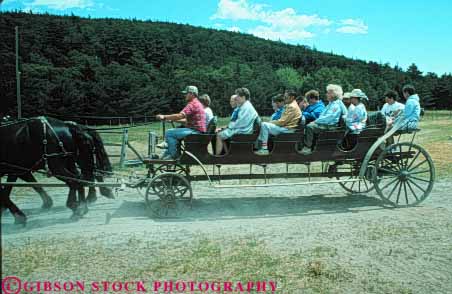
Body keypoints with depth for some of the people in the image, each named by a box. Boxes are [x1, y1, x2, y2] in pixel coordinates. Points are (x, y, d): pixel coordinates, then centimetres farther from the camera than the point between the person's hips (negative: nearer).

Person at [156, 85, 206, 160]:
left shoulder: (192, 104, -15)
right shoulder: (197, 103, 20)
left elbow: (180, 116, -25)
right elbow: (187, 120, 22)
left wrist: (164, 117, -16)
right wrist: (172, 119, 15)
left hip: (195, 131, -11)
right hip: (195, 130, 11)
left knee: (169, 133, -15)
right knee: (172, 131, 22)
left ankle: (173, 155, -6)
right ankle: (168, 153, 21)